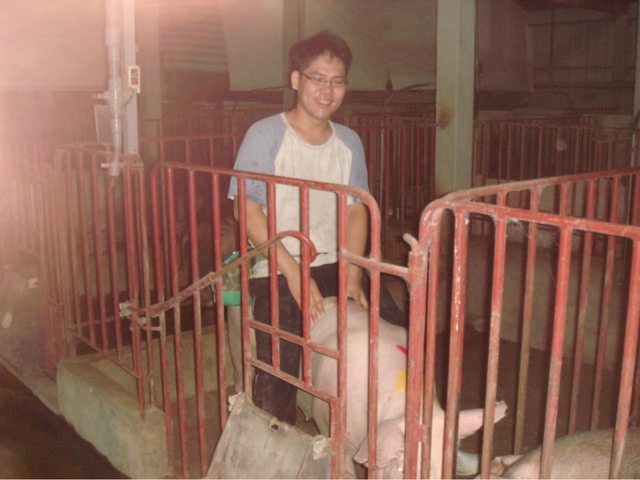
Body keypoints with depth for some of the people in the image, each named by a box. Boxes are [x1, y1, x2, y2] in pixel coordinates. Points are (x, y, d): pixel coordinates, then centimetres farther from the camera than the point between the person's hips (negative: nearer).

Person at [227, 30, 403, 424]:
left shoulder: (349, 142, 7)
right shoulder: (265, 135, -8)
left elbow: (356, 211, 7)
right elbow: (247, 209, -12)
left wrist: (352, 274, -6)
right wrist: (294, 273, -17)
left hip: (333, 269, 5)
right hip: (277, 275, -4)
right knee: (278, 379, -8)